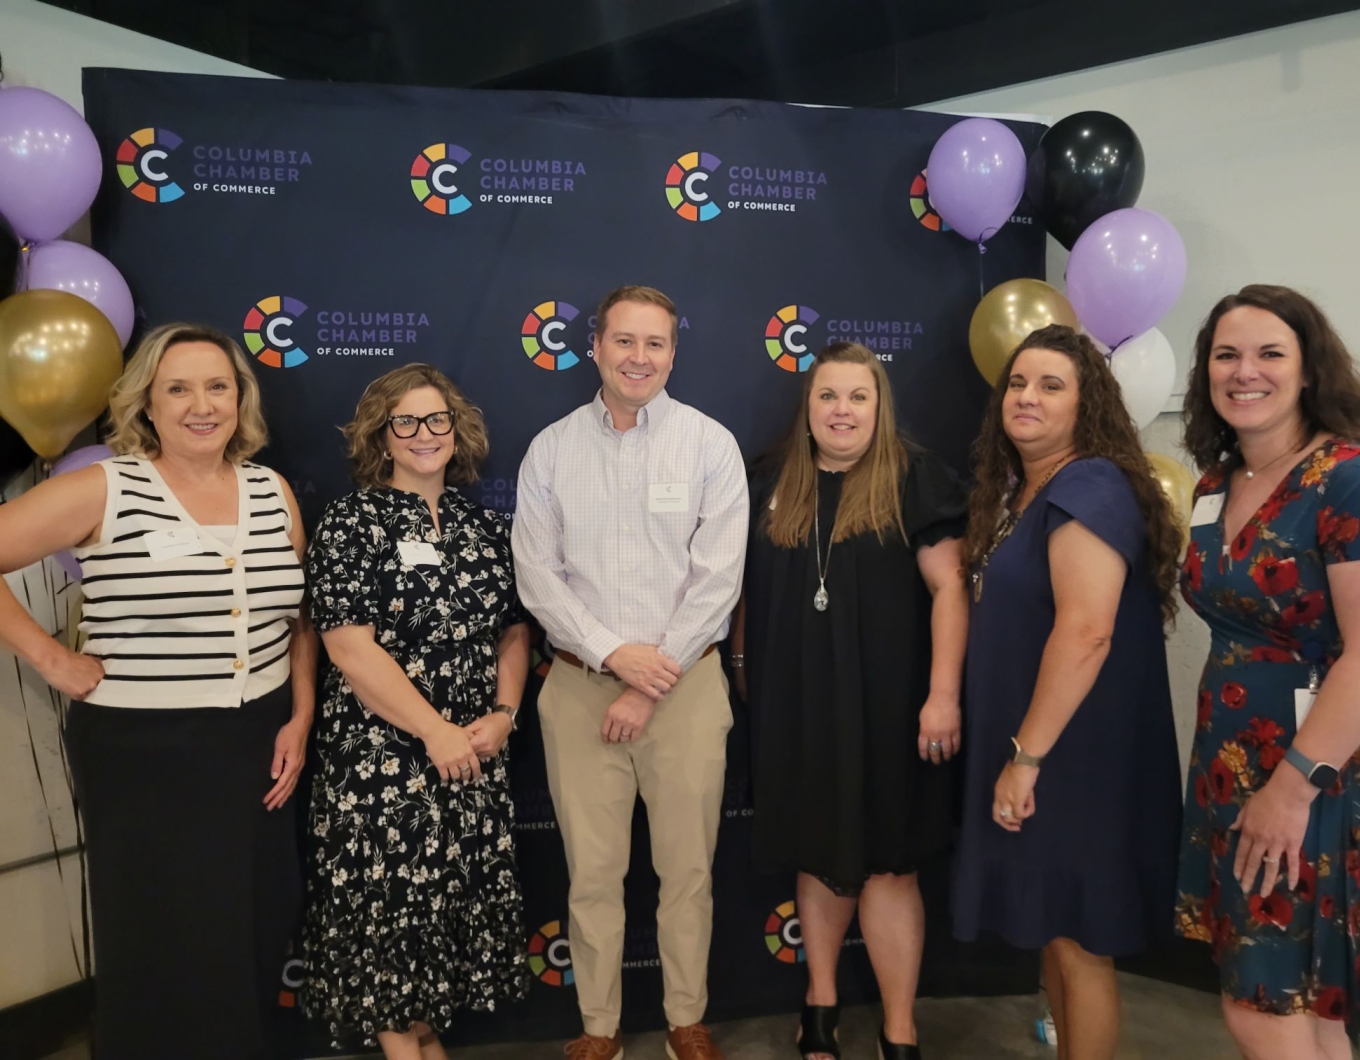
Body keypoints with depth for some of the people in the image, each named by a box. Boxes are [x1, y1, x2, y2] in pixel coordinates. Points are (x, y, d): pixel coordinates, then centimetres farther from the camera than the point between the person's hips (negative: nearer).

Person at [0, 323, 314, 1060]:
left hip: (256, 747, 4)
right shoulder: (104, 490, -9)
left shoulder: (273, 492, 4)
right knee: (167, 949, 9)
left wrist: (300, 720, 4)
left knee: (256, 933, 15)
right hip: (141, 754, -4)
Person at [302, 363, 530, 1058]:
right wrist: (436, 731, -16)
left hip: (475, 757, 5)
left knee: (459, 894, 11)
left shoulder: (483, 525, 8)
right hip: (381, 757, -4)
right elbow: (349, 646, -15)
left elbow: (513, 629, 11)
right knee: (387, 902, 4)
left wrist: (503, 713, -5)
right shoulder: (351, 521, -7)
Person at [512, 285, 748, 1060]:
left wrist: (651, 686, -10)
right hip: (580, 685, 1)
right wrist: (614, 653, -12)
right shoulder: (551, 450, 3)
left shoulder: (711, 444, -3)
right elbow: (537, 575, -1)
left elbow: (717, 579, -8)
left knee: (687, 868, 10)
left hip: (686, 685, -1)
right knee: (593, 871, 10)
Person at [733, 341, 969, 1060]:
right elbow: (748, 591, 15)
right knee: (817, 854, 16)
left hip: (886, 706, -3)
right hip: (796, 707, 4)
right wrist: (741, 667, 14)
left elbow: (949, 586, -10)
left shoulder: (913, 478, -5)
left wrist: (943, 694, -15)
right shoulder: (772, 489, 7)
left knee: (887, 863, 5)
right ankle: (821, 999, 35)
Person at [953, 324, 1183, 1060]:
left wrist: (1026, 755, -22)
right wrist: (1016, 753, 15)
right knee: (1049, 929, 20)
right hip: (1031, 751, 9)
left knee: (1079, 940, 5)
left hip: (1076, 756, -9)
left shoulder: (1088, 487, -17)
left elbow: (1086, 634, -27)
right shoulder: (1018, 491, 12)